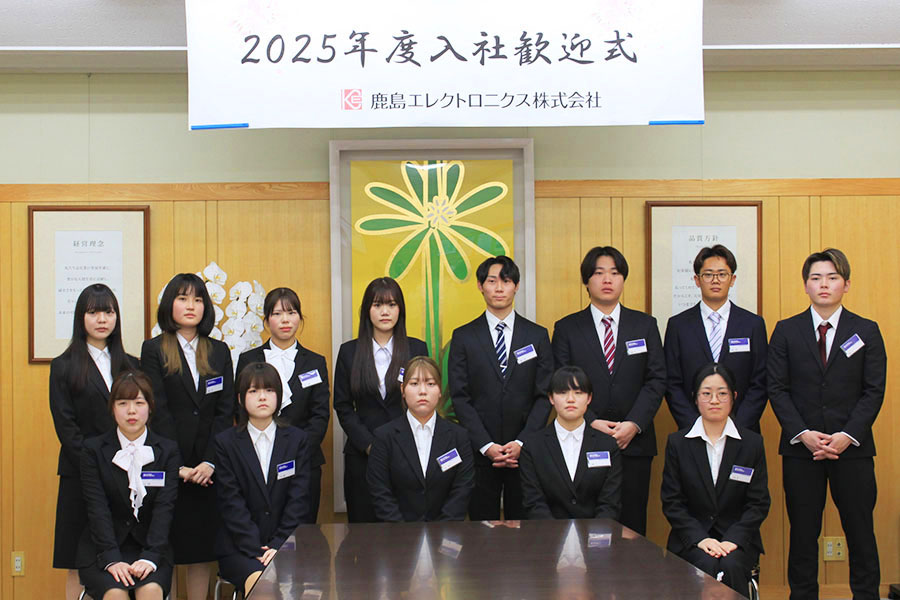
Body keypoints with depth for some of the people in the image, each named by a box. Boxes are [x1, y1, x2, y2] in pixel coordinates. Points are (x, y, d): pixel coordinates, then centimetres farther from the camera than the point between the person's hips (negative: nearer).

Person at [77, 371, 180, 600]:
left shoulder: (168, 450, 4)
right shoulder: (93, 450, 3)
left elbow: (164, 508, -6)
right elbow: (97, 509, -7)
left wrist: (150, 557, -21)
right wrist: (112, 559, -21)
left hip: (150, 548, 1)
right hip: (101, 550, 0)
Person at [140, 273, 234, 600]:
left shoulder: (219, 352, 11)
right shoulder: (153, 350, 2)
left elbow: (226, 411, 4)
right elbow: (158, 412, -5)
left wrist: (210, 462, -8)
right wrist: (177, 465, -12)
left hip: (208, 470, 3)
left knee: (203, 549, 5)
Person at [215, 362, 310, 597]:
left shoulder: (298, 439, 9)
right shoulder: (226, 442, 5)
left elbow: (299, 498, 2)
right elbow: (231, 503, -3)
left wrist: (279, 545, -11)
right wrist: (256, 550, -14)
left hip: (286, 544, 2)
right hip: (239, 547, -2)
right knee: (258, 581, -32)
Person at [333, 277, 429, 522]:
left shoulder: (417, 349, 5)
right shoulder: (349, 352, 5)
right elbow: (342, 407, 5)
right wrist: (369, 445, -6)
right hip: (362, 455, 1)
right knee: (363, 524, 3)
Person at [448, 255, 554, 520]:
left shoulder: (537, 335, 7)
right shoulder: (463, 337, 5)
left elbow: (544, 396, 3)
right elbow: (460, 398, -1)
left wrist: (522, 443, -9)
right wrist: (486, 446, -10)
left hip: (525, 451, 1)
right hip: (480, 452, 0)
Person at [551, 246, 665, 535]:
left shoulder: (645, 325, 10)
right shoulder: (567, 328, 7)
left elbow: (656, 380, 3)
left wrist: (634, 424, -10)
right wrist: (591, 422, -12)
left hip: (634, 443, 1)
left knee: (632, 524, 2)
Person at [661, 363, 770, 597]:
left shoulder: (752, 443, 5)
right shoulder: (677, 443, 6)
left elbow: (759, 503, 2)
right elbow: (671, 502, 2)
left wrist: (733, 540, -12)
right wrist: (699, 538, -13)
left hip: (738, 539, 0)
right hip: (691, 540, 0)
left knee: (730, 567, -31)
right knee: (707, 567, -31)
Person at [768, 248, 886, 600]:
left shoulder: (866, 332, 6)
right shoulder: (786, 331, 6)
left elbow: (874, 391, 0)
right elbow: (777, 389, 2)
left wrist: (847, 436, -11)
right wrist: (803, 434, -11)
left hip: (852, 448, 0)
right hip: (800, 449, 0)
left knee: (860, 531, 3)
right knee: (803, 532, 5)